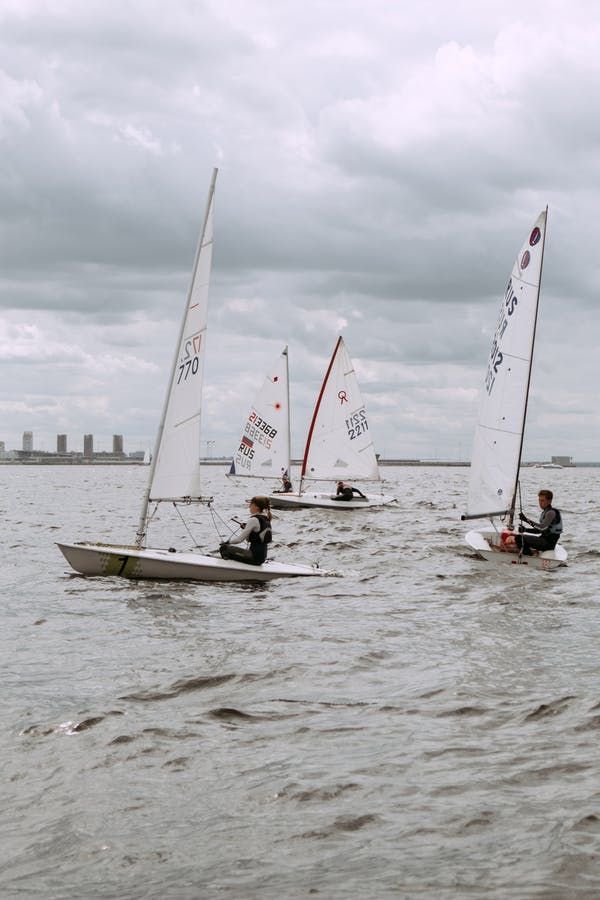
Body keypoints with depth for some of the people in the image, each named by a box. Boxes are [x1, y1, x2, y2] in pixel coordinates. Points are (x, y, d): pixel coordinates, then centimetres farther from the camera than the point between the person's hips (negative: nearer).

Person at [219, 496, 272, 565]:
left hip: (254, 556, -9)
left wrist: (227, 542, 0)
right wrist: (245, 528, 9)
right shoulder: (266, 519, 9)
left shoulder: (253, 520, -17)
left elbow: (239, 539, -16)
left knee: (223, 548, -8)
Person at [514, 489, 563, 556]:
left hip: (548, 542, -11)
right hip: (545, 540, 11)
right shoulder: (544, 512, 17)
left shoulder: (551, 512, -15)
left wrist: (526, 520, -27)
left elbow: (542, 527, -27)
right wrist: (526, 529, 8)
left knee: (519, 538, -18)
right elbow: (539, 530, 21)